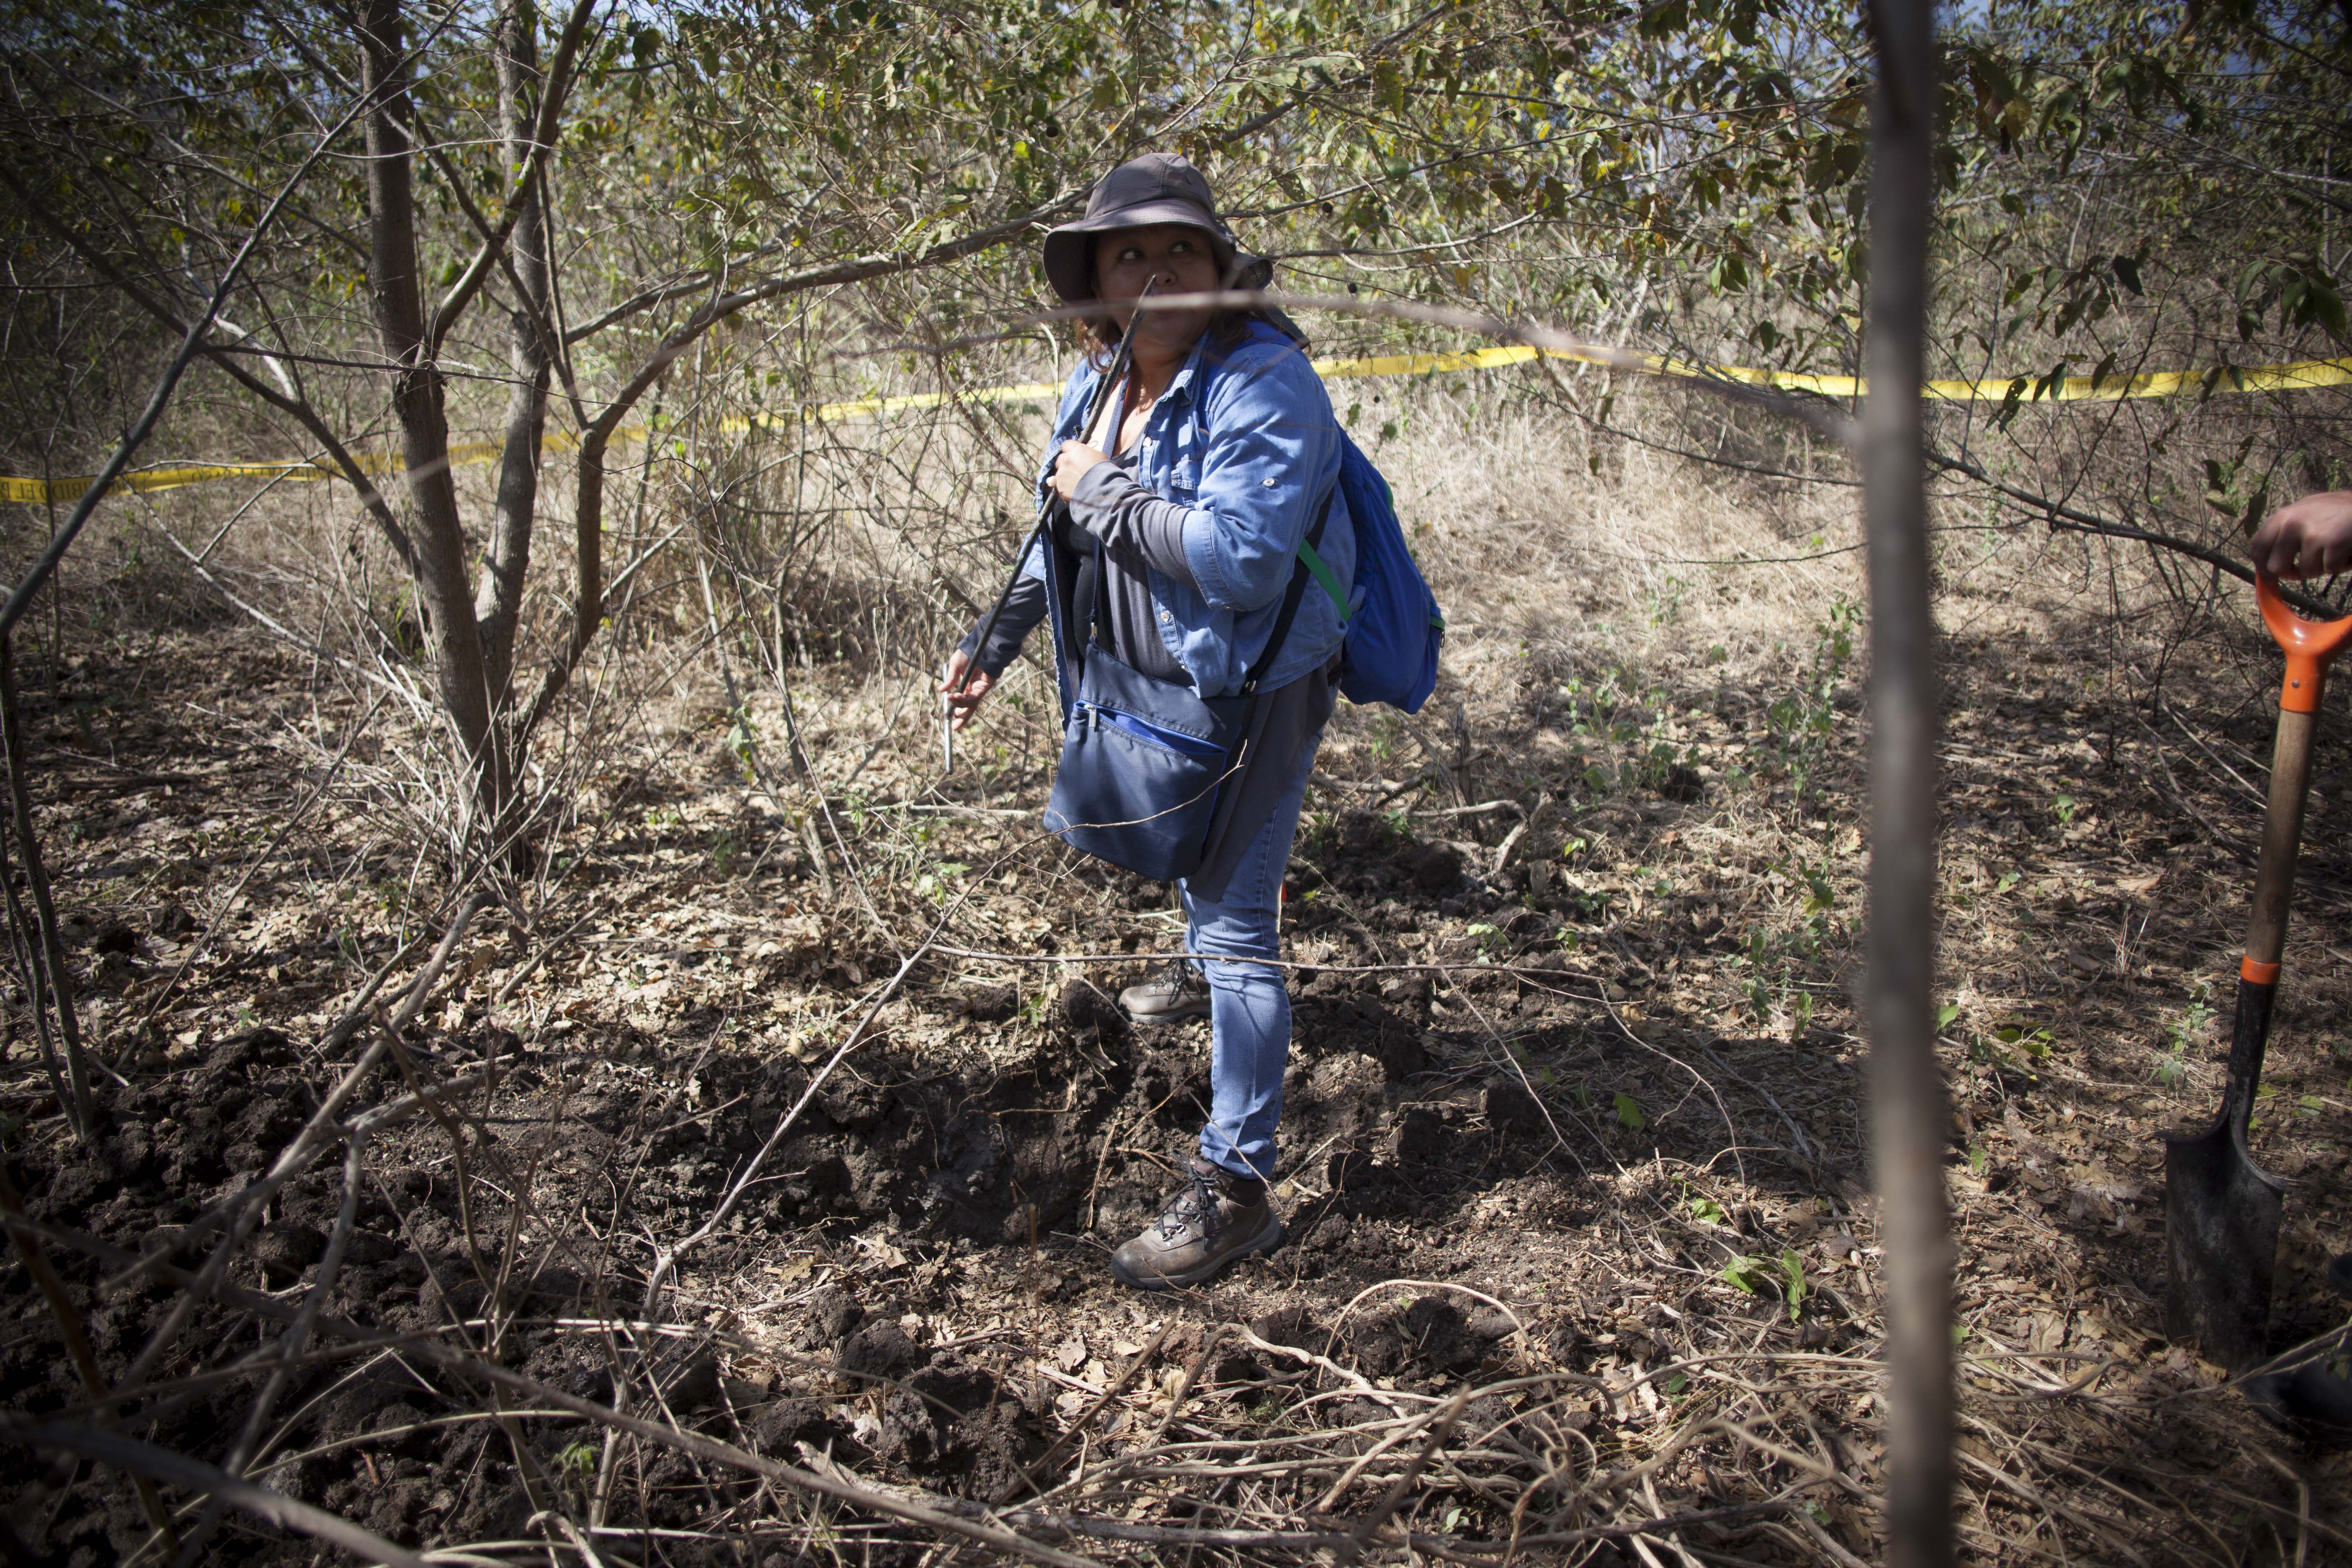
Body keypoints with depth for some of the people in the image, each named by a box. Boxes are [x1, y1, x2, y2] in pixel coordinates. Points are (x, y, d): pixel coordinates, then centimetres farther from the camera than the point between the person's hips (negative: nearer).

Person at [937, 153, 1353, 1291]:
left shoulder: (1263, 380, -23)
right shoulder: (1099, 382, 3)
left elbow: (1239, 557, -36)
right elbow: (1066, 534, 17)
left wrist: (1102, 491, -25)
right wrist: (995, 643, 12)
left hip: (1253, 691, -8)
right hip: (1153, 683, 9)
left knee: (1234, 915, -8)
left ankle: (1236, 1184, -1)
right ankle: (1207, 968, 63)